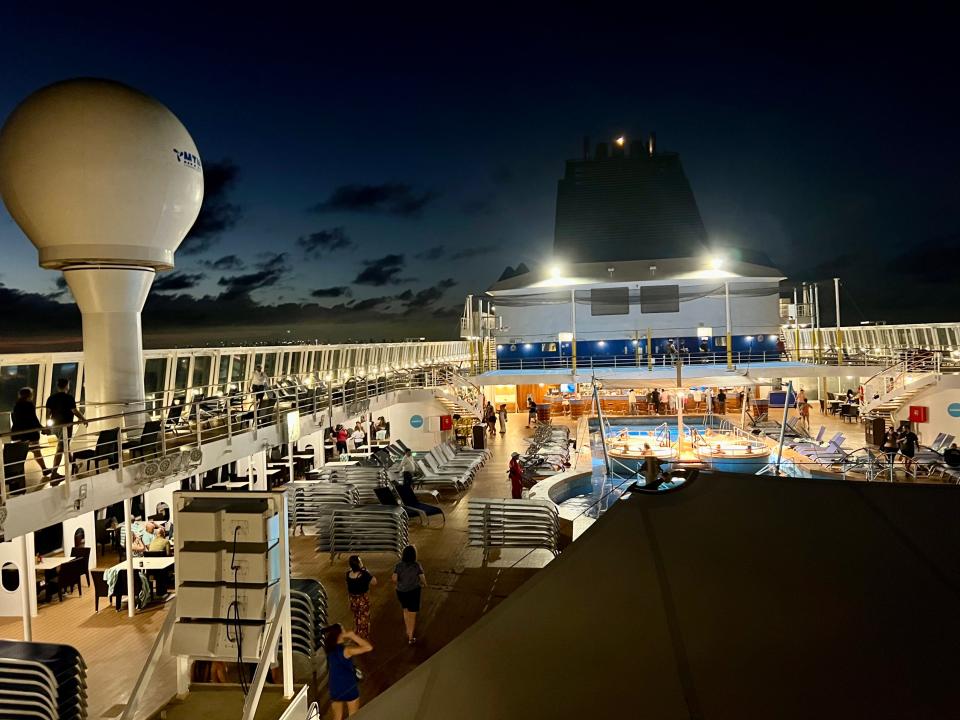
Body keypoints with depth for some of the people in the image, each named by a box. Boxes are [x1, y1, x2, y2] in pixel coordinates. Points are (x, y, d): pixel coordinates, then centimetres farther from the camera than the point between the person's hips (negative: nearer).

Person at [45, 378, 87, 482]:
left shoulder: (51, 398, 4)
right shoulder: (69, 398, -14)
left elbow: (48, 413, 6)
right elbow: (75, 411, -15)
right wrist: (84, 419, -1)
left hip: (55, 425, 7)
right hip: (65, 426, -7)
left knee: (64, 446, 24)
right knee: (60, 449, -5)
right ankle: (54, 473, -7)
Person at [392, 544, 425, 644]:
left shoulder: (399, 565, -13)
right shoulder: (417, 566, -18)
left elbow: (394, 579, -15)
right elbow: (422, 579, -12)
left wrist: (398, 584, 7)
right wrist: (423, 583, 11)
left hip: (401, 591, 3)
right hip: (413, 592, -2)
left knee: (406, 610, 28)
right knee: (412, 615, 11)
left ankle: (408, 631, 40)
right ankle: (411, 638, 18)